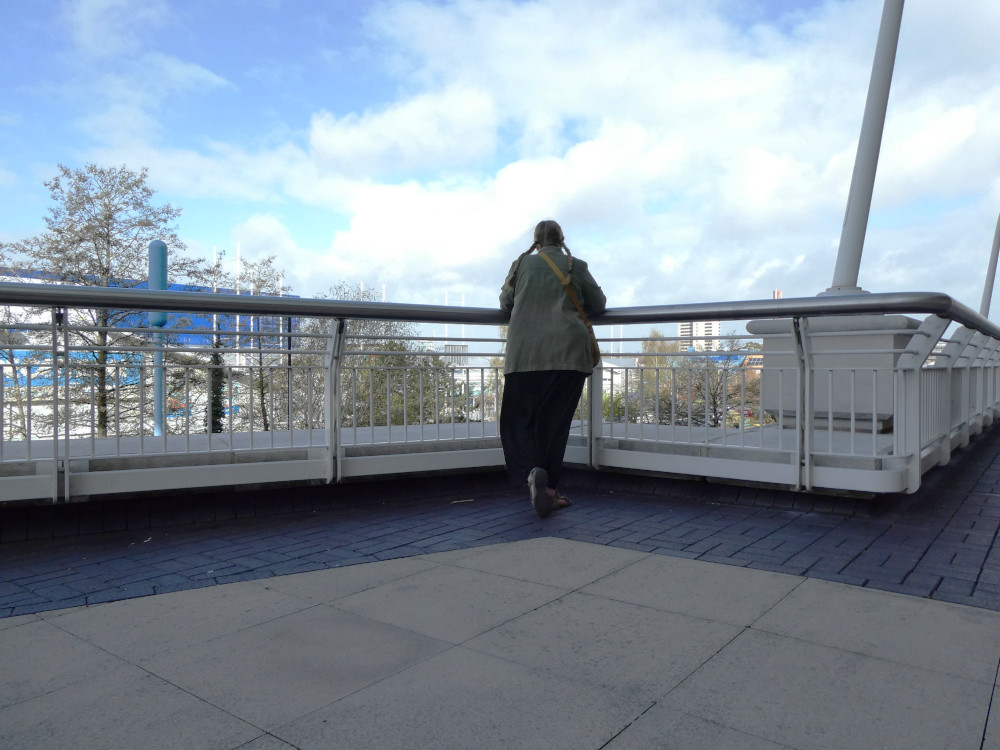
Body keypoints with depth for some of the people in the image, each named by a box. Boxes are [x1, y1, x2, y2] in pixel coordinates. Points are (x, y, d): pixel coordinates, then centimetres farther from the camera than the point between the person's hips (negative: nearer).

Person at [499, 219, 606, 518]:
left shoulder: (521, 263, 11)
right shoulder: (576, 266, 9)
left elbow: (505, 302, 22)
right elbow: (599, 304, 16)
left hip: (525, 354, 0)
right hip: (568, 354, 1)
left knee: (518, 419, 3)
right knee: (555, 422, 8)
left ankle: (532, 473, -21)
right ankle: (549, 487, 9)